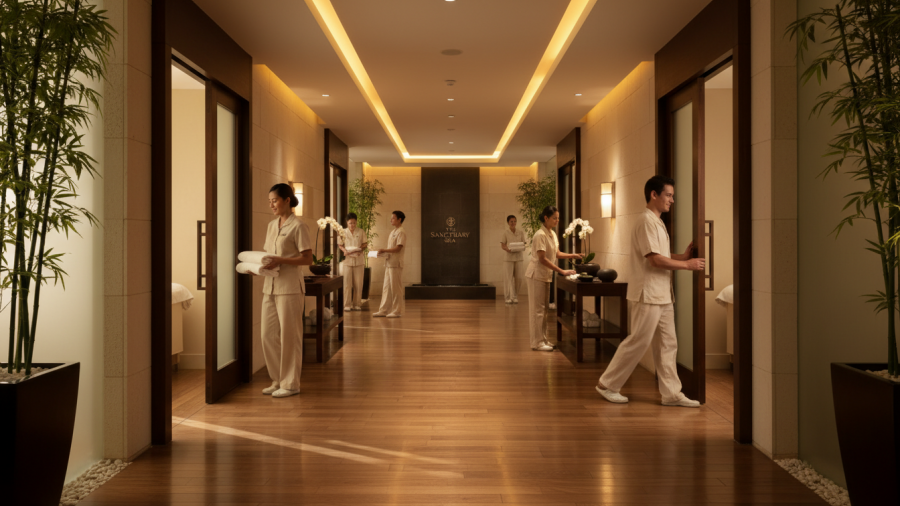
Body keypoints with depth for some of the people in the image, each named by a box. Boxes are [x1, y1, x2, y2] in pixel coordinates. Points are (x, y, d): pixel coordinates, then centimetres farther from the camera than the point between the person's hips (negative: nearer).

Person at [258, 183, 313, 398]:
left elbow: (307, 259, -11)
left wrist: (280, 261, -21)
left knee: (289, 336, -1)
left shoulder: (298, 226, -7)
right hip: (270, 285, 8)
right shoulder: (271, 225, 15)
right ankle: (278, 380, 22)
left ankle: (290, 383, 9)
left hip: (289, 286, -7)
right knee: (268, 335, 9)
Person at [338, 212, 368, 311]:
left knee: (358, 284, 4)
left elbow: (365, 243, 7)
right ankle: (347, 305, 3)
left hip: (359, 260, 1)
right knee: (347, 283, -2)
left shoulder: (361, 232, 4)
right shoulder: (343, 232, 3)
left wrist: (361, 250, -13)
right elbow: (340, 244, 7)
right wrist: (344, 250, -13)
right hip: (347, 260, -1)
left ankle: (357, 304, 12)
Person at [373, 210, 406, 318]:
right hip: (389, 263, 9)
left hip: (396, 264, -9)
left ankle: (397, 311, 4)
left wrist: (384, 250, -18)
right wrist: (381, 251, 4)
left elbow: (398, 248, -18)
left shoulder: (401, 232, -11)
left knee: (395, 288, -3)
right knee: (386, 287, 9)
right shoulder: (393, 232, 17)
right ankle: (384, 310, 14)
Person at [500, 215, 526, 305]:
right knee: (510, 277, -3)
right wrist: (508, 249, -21)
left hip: (518, 257, 2)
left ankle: (516, 296, 16)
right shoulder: (505, 233, 1)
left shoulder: (520, 233, 9)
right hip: (509, 257, -2)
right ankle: (511, 297, 2)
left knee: (518, 277, 1)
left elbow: (523, 244, 10)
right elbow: (502, 245, -1)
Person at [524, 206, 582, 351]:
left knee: (543, 310, 13)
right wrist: (562, 271, -22)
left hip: (545, 276, 9)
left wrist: (574, 255, 0)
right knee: (537, 309, -3)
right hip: (536, 275, -8)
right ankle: (537, 342, 2)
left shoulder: (553, 234, 9)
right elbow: (542, 259, -21)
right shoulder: (540, 235, -18)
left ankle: (542, 339, 21)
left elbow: (557, 254, 14)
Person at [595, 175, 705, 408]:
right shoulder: (646, 221, -15)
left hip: (662, 295, 10)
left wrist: (683, 256, 2)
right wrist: (687, 265, -13)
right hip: (648, 294, -10)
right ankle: (607, 384, 9)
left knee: (667, 345, 10)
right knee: (638, 342, -3)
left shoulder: (657, 222, 16)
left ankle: (671, 393, 15)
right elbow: (655, 259, -20)